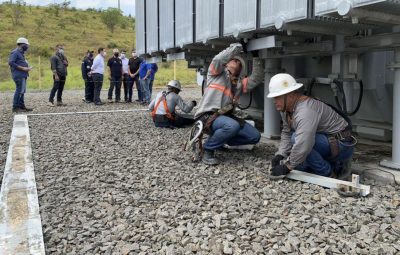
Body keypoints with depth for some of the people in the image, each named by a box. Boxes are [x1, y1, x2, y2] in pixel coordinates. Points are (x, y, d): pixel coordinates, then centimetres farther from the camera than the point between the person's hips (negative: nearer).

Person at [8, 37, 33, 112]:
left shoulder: (21, 53, 20)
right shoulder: (15, 52, -9)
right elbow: (11, 62, -19)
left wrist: (27, 68, 8)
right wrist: (22, 68, -19)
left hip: (23, 75, 10)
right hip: (19, 75, -10)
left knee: (22, 91, 11)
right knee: (19, 90, -11)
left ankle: (21, 106, 17)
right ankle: (15, 107, -8)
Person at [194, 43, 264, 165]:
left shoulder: (240, 83, 22)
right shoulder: (217, 72, 6)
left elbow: (257, 78, 11)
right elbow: (219, 59, -15)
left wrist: (256, 57, 6)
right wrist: (237, 47, -5)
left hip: (226, 116, 7)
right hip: (208, 116, -7)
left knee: (255, 136, -1)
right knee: (232, 126, -38)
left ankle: (219, 140, 13)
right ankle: (208, 149, -13)